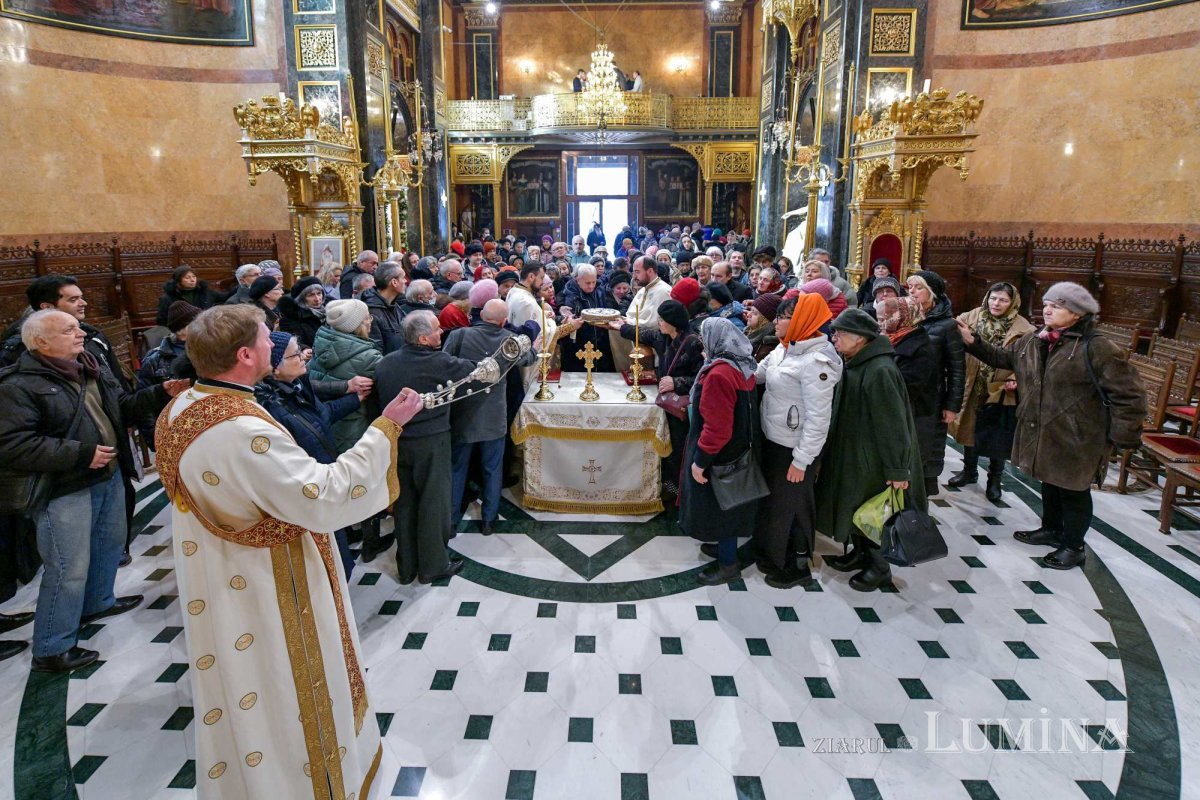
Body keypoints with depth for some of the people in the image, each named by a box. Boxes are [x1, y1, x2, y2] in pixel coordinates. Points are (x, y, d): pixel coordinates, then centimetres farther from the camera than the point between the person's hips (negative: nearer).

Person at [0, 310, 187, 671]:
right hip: (65, 490, -8)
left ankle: (98, 602, 49)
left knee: (110, 542, 25)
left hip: (110, 477, 8)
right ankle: (52, 649, 14)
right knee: (69, 569, -2)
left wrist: (160, 394, -4)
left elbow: (123, 407, 14)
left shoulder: (92, 367, 7)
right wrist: (81, 454, -25)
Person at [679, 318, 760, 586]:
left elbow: (717, 427, -28)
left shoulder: (719, 374, -27)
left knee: (718, 507, 7)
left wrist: (700, 460, -21)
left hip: (719, 456, -9)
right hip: (737, 450, 9)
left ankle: (728, 564, 21)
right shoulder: (742, 367, 1)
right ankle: (724, 546, 41)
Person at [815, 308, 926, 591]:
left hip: (873, 458, -8)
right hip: (851, 451, 8)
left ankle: (879, 567, 27)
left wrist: (898, 470, -22)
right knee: (854, 506, 20)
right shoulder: (853, 364, 2)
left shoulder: (879, 371, -26)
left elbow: (892, 424, -25)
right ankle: (860, 553, 39)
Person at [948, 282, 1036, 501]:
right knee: (970, 430, 18)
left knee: (997, 439, 9)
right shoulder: (973, 317, -2)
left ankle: (994, 480, 28)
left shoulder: (1022, 329, -10)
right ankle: (969, 471, 38)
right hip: (973, 388, 3)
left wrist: (1015, 380, -22)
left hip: (1002, 392, -3)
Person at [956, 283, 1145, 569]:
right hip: (1040, 433, 7)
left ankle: (1073, 546, 27)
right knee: (1049, 483, 24)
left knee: (1073, 491, 9)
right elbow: (1002, 357, 20)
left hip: (1076, 438, -7)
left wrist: (1121, 436, -14)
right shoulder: (1032, 341, 2)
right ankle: (1052, 529, 45)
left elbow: (1128, 394, -15)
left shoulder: (1097, 348, -19)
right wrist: (972, 341, 8)